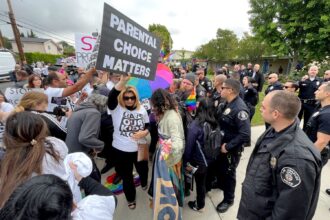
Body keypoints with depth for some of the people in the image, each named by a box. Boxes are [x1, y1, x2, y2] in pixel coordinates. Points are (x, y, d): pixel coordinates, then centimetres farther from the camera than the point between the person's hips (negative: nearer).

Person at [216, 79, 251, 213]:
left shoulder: (239, 109, -28)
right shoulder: (228, 103, -1)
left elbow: (245, 135, -31)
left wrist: (228, 146, -24)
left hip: (232, 148, -7)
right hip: (222, 143, 8)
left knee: (229, 173, 12)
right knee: (220, 167, 26)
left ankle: (228, 200, 36)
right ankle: (221, 184, 56)